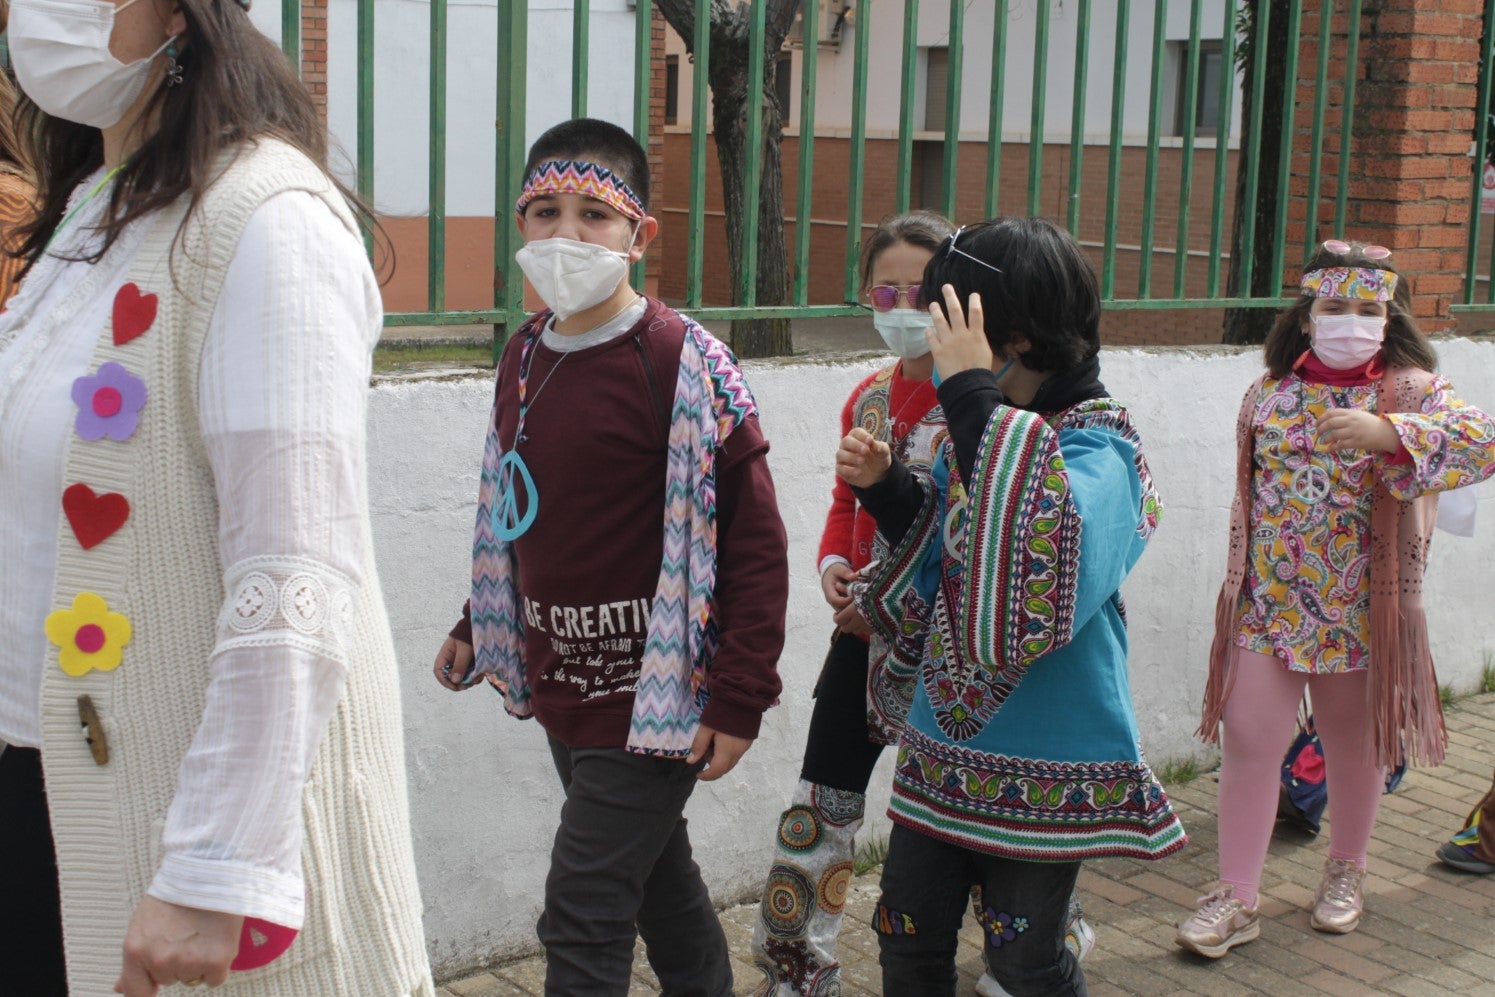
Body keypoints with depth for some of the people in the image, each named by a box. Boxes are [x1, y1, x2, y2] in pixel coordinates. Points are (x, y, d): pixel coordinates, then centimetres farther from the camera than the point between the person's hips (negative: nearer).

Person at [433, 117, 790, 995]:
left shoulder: (684, 362, -16)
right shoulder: (526, 353, 6)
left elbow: (755, 539, -16)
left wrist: (738, 698, -17)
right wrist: (479, 626, 19)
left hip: (651, 698, -7)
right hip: (558, 688, 7)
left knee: (582, 922, -3)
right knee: (659, 879, 22)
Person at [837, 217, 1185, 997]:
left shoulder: (1098, 445, -18)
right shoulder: (979, 429, 2)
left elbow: (1041, 553, -39)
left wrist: (975, 397, -36)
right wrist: (885, 485, -1)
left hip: (1045, 762, -7)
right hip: (945, 740, 7)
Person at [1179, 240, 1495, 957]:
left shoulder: (1409, 390, -6)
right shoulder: (1269, 393, 5)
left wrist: (1386, 433, -37)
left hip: (1357, 611, -2)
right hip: (1266, 604, 2)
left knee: (1354, 746, 15)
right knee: (1247, 741, -1)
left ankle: (1347, 870, 38)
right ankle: (1236, 898, 9)